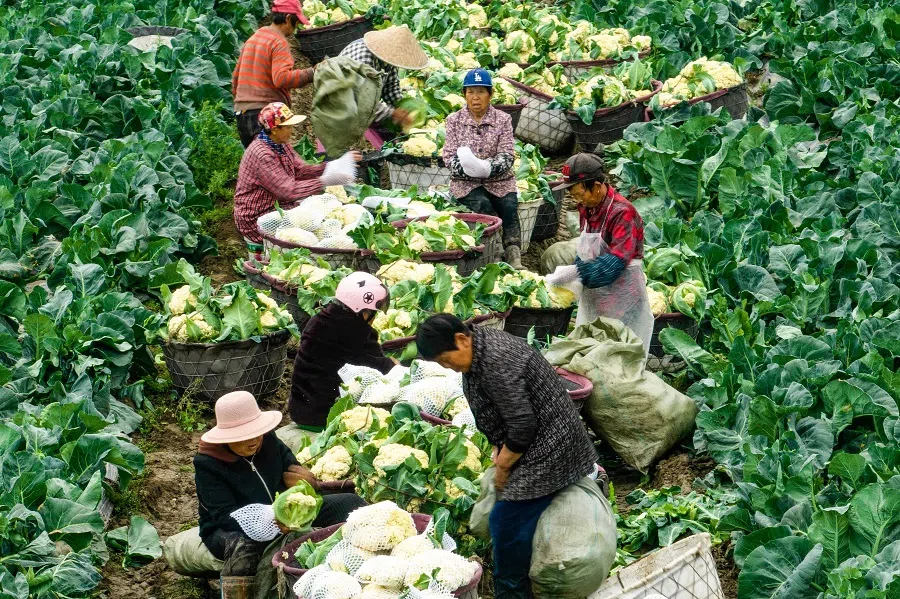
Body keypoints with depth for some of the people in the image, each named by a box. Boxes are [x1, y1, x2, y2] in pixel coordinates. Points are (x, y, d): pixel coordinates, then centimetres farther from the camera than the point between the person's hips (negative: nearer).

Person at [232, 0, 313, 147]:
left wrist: (238, 97, 33)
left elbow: (236, 76, 24)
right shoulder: (280, 43, -10)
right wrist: (310, 74, -18)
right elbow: (281, 78, -23)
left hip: (242, 110, 9)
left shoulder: (252, 39, 17)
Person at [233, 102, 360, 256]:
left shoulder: (281, 145, 5)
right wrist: (325, 181, -29)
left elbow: (301, 171, 2)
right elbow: (288, 190, -28)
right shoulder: (261, 155, -25)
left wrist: (336, 165, -10)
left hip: (280, 206, 10)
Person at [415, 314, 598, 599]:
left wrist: (503, 468, -13)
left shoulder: (496, 362, -27)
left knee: (507, 524, -7)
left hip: (546, 447, -10)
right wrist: (500, 452, 5)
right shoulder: (478, 351, 4)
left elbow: (523, 425, -26)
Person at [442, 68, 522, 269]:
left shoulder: (503, 119, 7)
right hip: (466, 182, 0)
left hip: (499, 179, 1)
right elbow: (449, 156, -1)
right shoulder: (454, 120, 8)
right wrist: (467, 167, -24)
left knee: (509, 206, -29)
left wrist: (488, 167, -26)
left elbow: (507, 155, -4)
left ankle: (514, 259, -37)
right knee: (482, 206, -31)